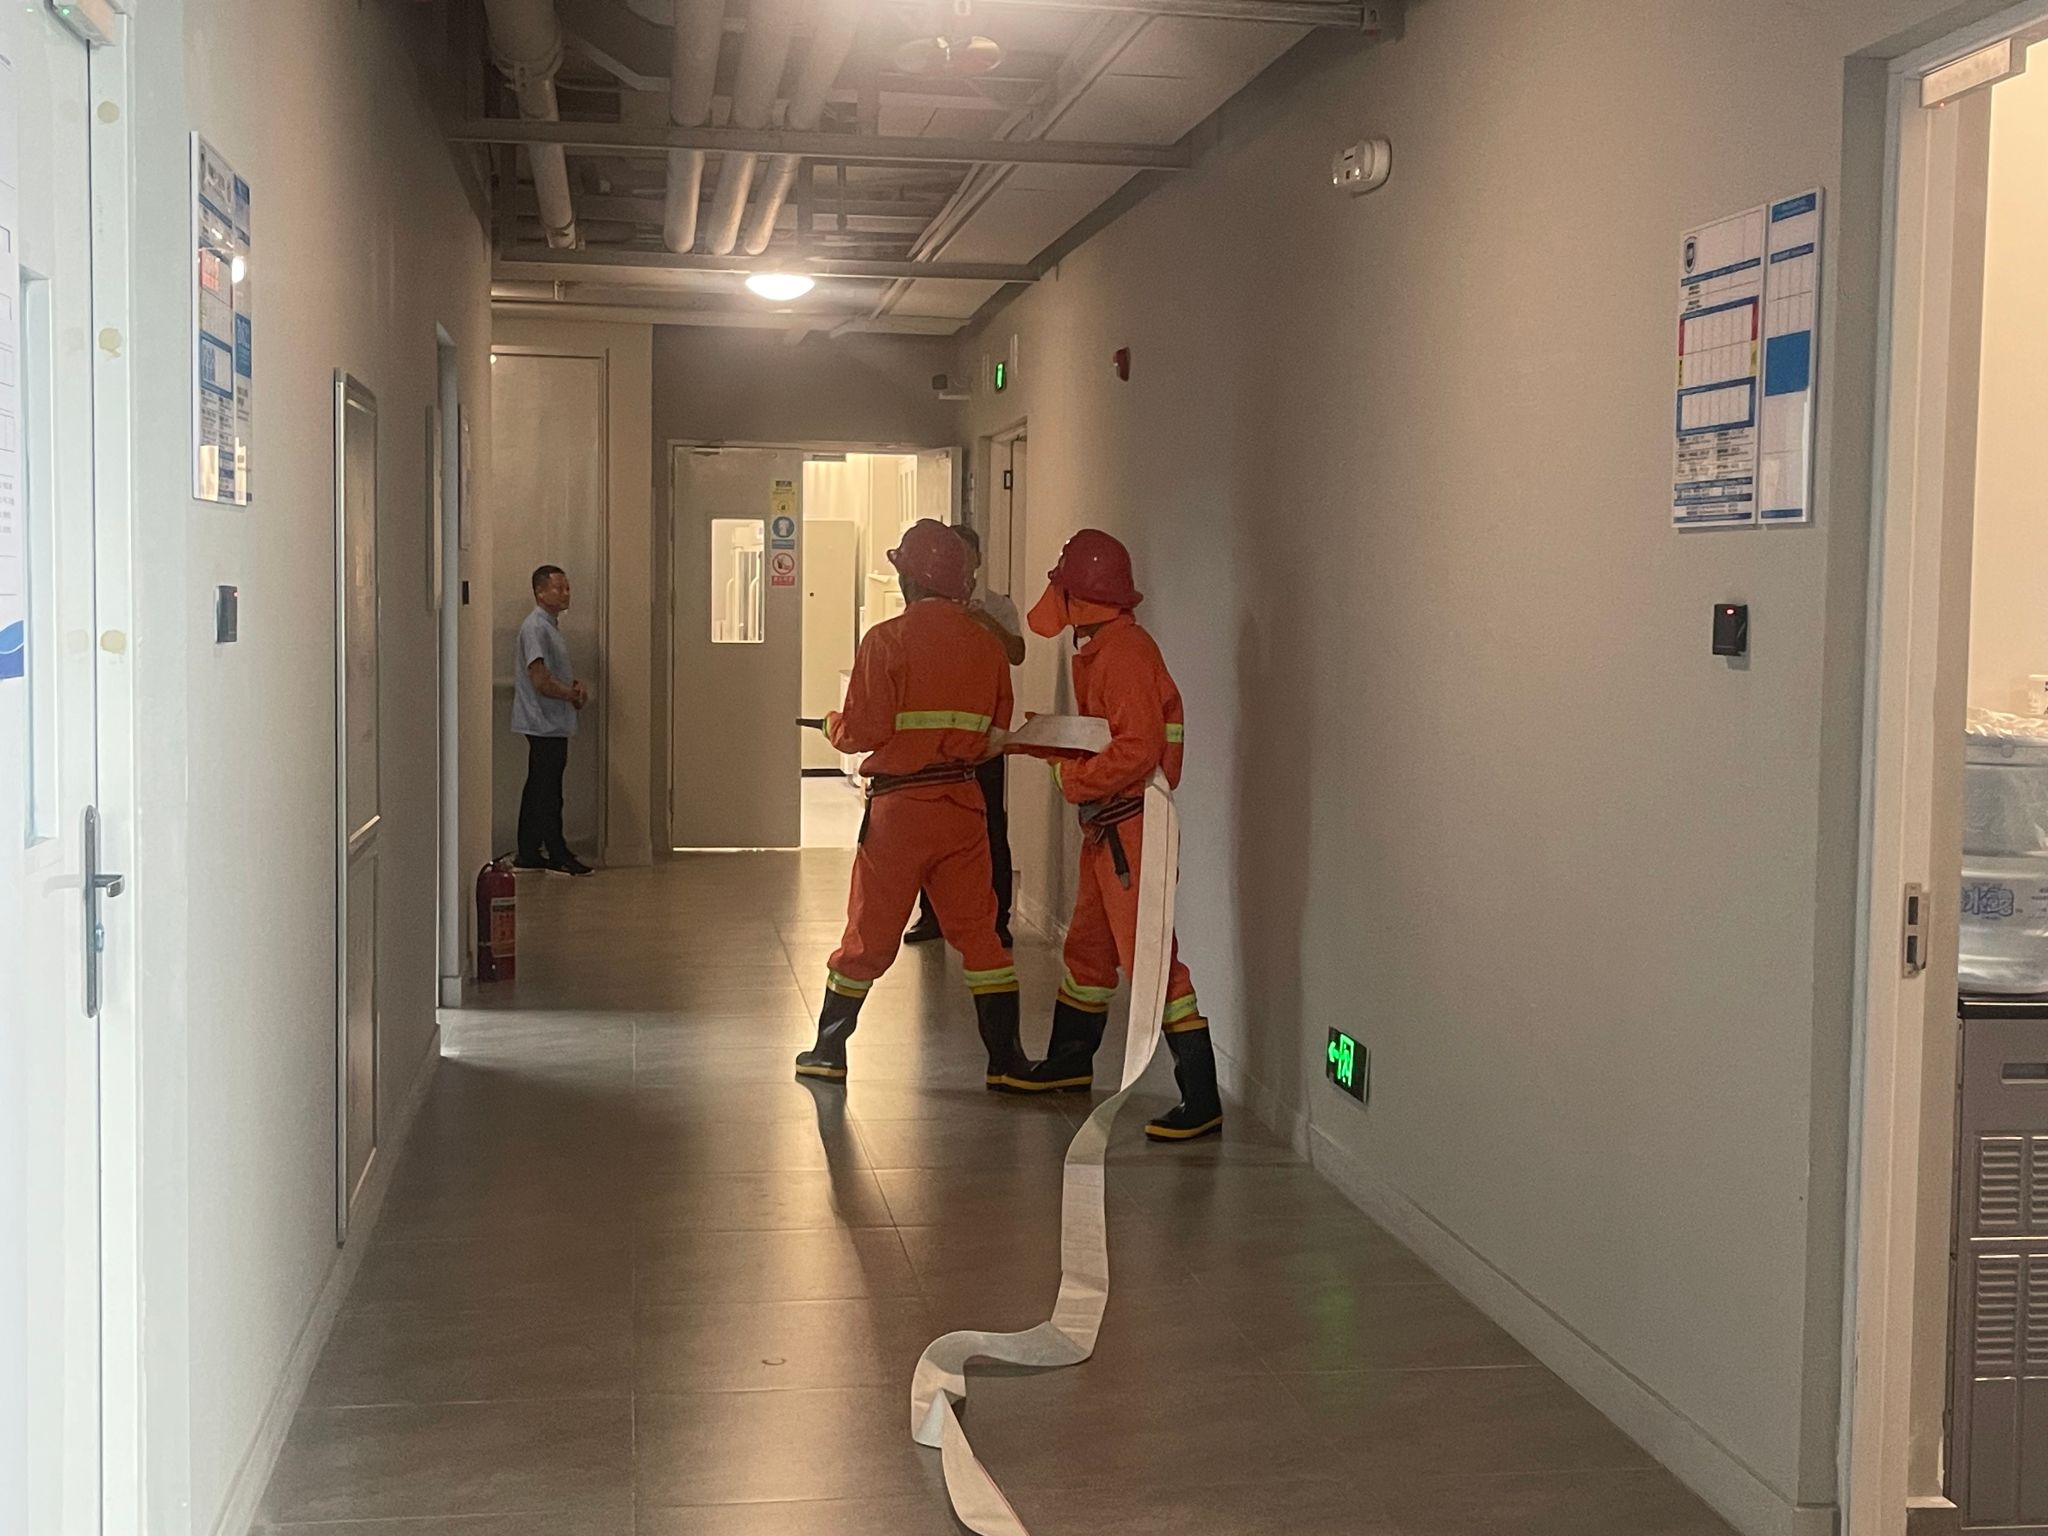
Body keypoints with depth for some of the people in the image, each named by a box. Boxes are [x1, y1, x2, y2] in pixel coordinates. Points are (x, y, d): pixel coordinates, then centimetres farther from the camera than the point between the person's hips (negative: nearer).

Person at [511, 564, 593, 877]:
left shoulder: (551, 626, 17)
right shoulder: (535, 627, -15)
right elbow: (541, 680, -22)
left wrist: (578, 683, 6)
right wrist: (573, 695, -9)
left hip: (552, 724, 10)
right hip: (545, 722, -10)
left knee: (539, 789, 12)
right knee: (548, 792, -4)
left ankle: (528, 854, 17)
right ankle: (558, 856, 0)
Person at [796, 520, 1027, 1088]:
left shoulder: (887, 639, -11)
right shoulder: (987, 643, 3)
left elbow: (863, 731, -13)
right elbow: (994, 737, 6)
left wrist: (834, 724, 8)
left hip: (898, 805, -3)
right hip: (963, 803, 3)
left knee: (869, 934, 8)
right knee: (977, 930, 10)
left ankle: (828, 1051, 20)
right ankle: (1006, 1058, 9)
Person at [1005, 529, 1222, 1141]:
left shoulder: (1124, 651, -19)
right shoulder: (1099, 649, 14)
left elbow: (1137, 749, -26)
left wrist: (1074, 780, -16)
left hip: (1131, 825, -11)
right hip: (1107, 826, 11)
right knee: (1089, 943, 22)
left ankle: (1201, 1099, -9)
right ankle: (1069, 1062, 40)